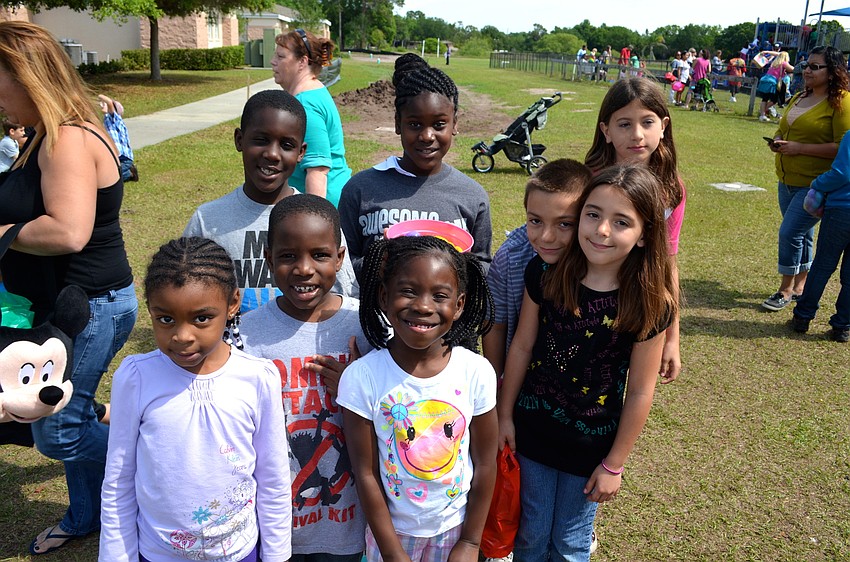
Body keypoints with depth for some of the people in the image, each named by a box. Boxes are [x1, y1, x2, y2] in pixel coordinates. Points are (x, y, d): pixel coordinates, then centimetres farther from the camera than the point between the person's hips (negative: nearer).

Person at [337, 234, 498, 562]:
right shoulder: (361, 377, -21)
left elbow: (485, 465, -8)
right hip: (391, 528, -1)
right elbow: (366, 474, -14)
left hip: (455, 527, 1)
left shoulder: (477, 372, -18)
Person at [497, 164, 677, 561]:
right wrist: (504, 415, 2)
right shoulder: (546, 274, -15)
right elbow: (522, 346, -4)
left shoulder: (649, 303, -19)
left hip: (590, 445, -1)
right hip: (533, 430, 2)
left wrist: (614, 464, -5)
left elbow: (640, 392, -11)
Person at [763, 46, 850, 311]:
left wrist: (800, 148, -21)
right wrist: (777, 140, 1)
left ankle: (786, 289, 6)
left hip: (814, 185, -8)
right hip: (788, 181, 8)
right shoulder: (800, 97, 12)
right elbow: (783, 128, 24)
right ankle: (799, 286, 29)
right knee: (802, 235, 17)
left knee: (790, 232, -10)